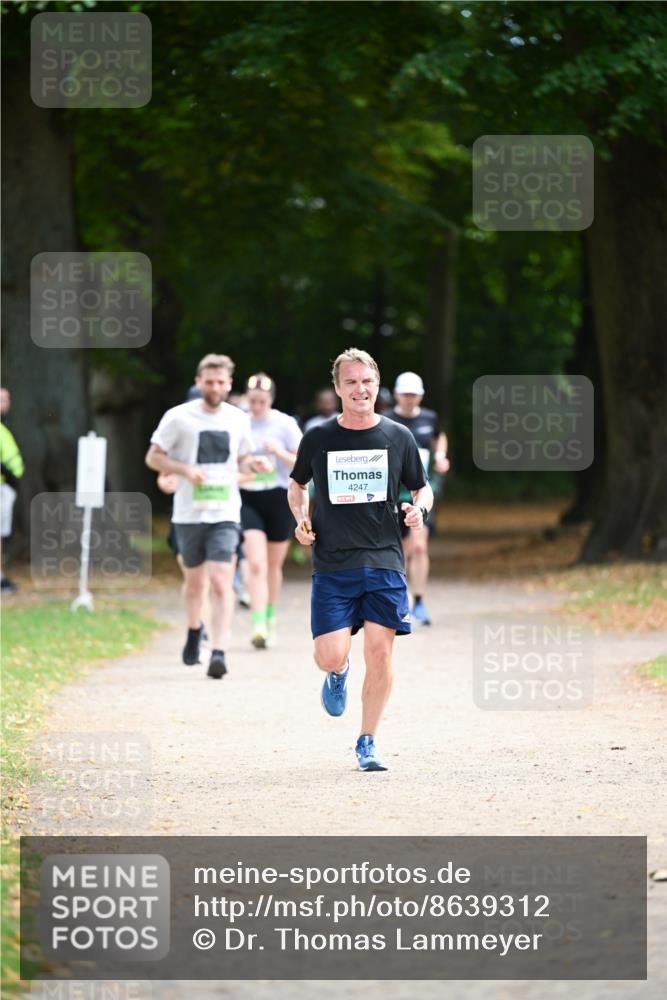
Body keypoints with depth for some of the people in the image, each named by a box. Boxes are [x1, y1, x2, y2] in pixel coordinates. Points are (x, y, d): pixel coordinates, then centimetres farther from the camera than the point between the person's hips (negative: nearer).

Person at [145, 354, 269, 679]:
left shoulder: (238, 419, 7)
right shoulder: (178, 417, -3)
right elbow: (153, 457, 1)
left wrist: (252, 465, -3)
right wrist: (185, 470, -15)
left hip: (225, 514, 0)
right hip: (188, 514, 0)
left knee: (221, 581, -15)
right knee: (195, 580, 14)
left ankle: (219, 652, -21)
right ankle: (194, 632, 42)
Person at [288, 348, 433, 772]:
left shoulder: (398, 437, 4)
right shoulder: (318, 438, 3)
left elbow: (422, 487, 15)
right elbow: (297, 486, 20)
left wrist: (419, 508, -7)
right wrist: (301, 518, 1)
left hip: (384, 562, 0)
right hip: (332, 565, 0)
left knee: (380, 653, -4)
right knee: (331, 656, -10)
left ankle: (367, 742, 11)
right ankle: (339, 674, 29)